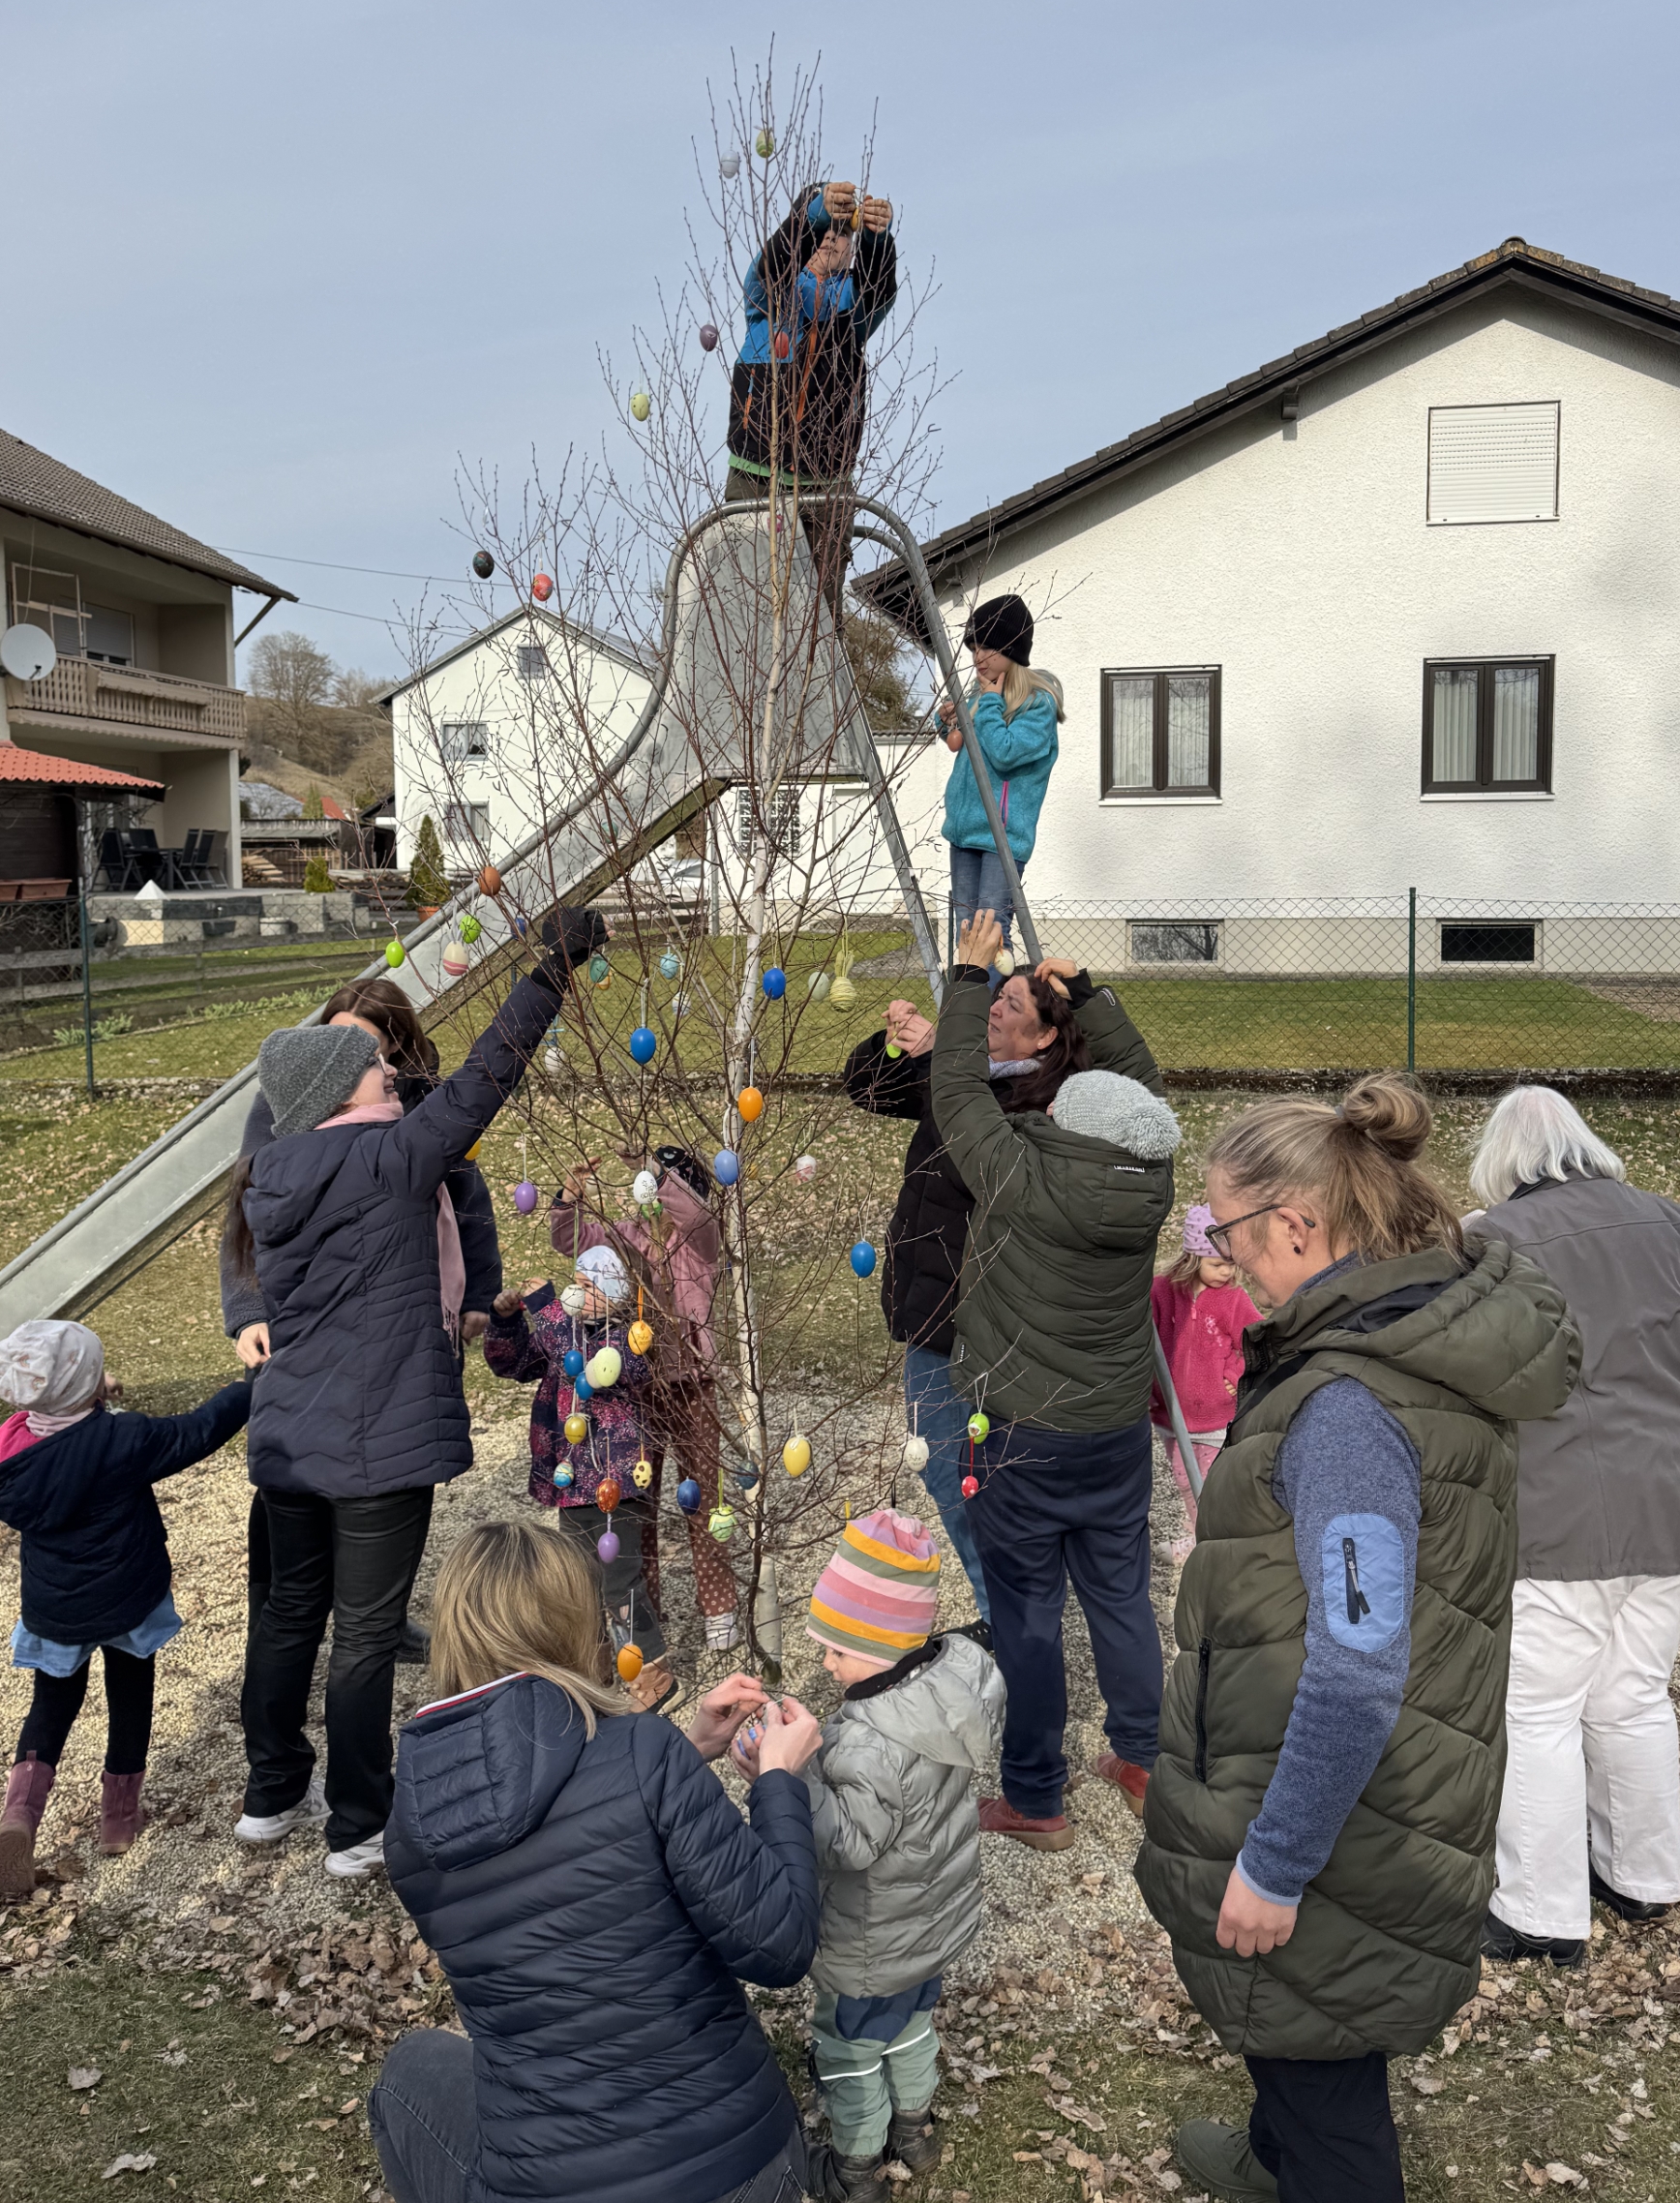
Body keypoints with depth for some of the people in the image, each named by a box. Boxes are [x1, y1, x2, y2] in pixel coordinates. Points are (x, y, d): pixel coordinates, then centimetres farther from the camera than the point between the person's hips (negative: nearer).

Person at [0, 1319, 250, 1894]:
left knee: (51, 1706, 20)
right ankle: (120, 1815, 31)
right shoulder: (122, 1441, -28)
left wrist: (87, 1410, 4)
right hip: (127, 1601, -3)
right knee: (129, 1701, 20)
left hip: (52, 1609, 3)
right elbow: (199, 1430, -20)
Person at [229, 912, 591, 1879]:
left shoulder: (275, 1181, 7)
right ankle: (360, 1828, 16)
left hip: (289, 1437, 8)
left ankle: (273, 1795, 35)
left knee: (292, 1609, 20)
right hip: (377, 1443, -7)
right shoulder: (389, 1159, -15)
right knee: (365, 1632, 4)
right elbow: (482, 1082, -12)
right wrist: (550, 973, -6)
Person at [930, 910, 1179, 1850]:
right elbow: (1139, 1075, 8)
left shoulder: (1023, 1182, -21)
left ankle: (1034, 1801, 16)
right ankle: (1141, 1762, 33)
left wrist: (972, 975, 1)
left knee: (1027, 1610, 6)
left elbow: (962, 1089, -10)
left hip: (1024, 1433, -5)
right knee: (1121, 1595, 18)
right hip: (1119, 1429, 5)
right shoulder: (1147, 1187, -8)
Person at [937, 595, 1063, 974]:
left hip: (1003, 830, -8)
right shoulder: (981, 691, 12)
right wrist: (950, 721, 7)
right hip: (966, 823, 8)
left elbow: (1005, 753, -22)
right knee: (965, 927, 11)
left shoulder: (1039, 701, -11)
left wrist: (990, 704, -13)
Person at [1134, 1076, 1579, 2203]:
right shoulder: (1431, 1346, 0)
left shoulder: (1350, 1407, -30)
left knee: (1325, 2089, 13)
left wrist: (1273, 1865, -23)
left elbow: (1355, 1675, -33)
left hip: (1341, 1842, -9)